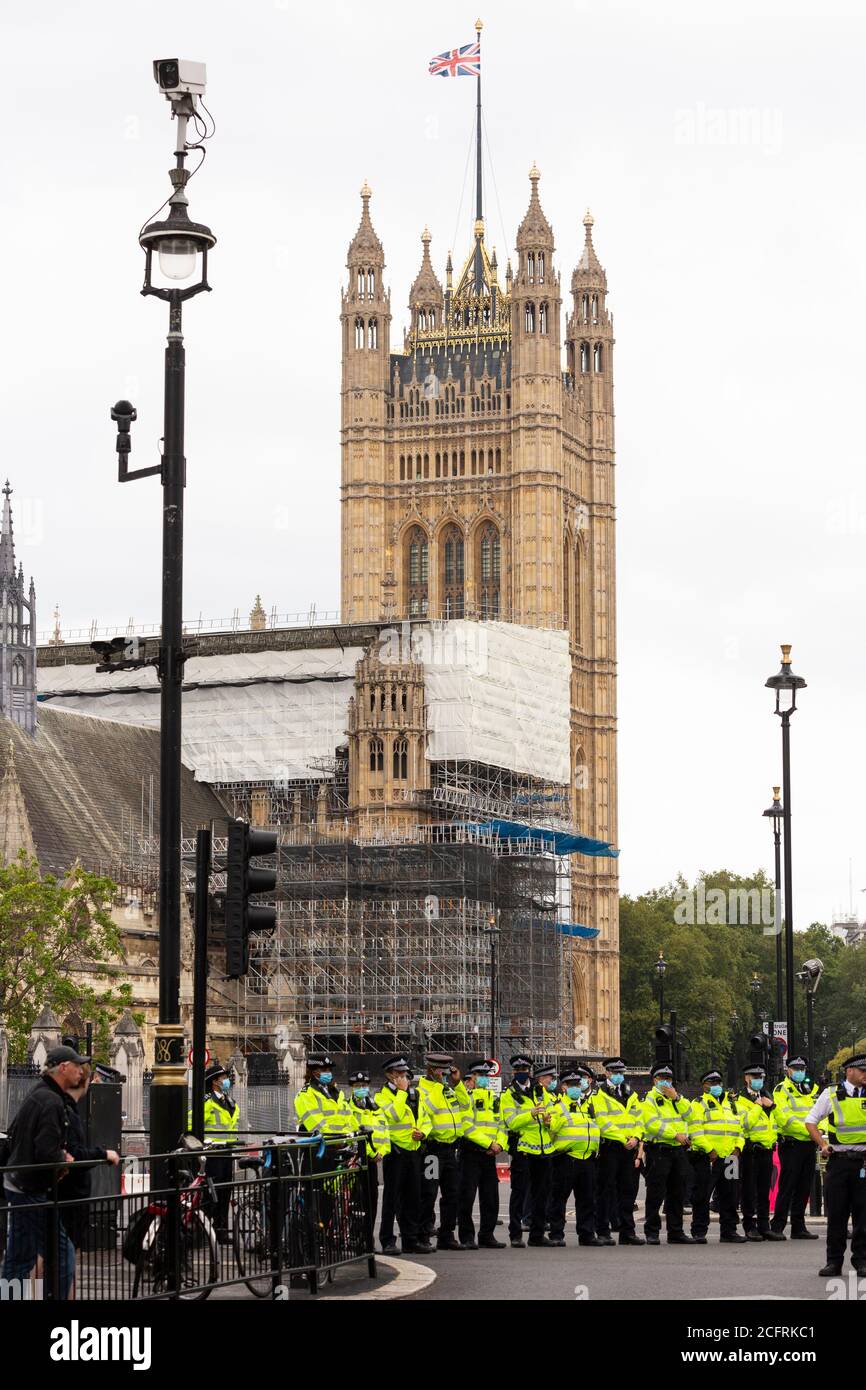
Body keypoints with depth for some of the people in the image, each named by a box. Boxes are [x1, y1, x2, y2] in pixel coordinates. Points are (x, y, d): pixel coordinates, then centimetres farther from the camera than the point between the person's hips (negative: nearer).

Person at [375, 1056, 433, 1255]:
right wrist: (401, 1091, -13)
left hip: (414, 1151, 6)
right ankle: (387, 1241, 0)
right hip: (395, 1151, -6)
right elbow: (394, 1115, -21)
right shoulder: (383, 1096, -4)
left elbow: (425, 1119, 21)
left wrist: (423, 1132, 0)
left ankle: (412, 1239, 16)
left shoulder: (416, 1094, 17)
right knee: (392, 1197, -4)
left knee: (413, 1197, 9)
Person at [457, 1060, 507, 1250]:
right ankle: (467, 1238, 1)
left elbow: (501, 1124, 16)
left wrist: (500, 1144, -3)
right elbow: (467, 1128, -15)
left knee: (491, 1197, 8)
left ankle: (487, 1236, 16)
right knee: (467, 1198, -4)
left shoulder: (493, 1099, 17)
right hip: (471, 1154, -7)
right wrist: (489, 1143, -16)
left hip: (489, 1155, 7)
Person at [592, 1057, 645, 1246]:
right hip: (609, 1147, -6)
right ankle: (603, 1232, 2)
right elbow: (603, 1121, -13)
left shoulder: (631, 1094, 17)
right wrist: (623, 1139, -18)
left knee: (627, 1190, 9)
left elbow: (638, 1118, 12)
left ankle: (627, 1232, 14)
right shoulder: (600, 1095, -4)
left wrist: (636, 1138, -7)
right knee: (606, 1190, -2)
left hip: (629, 1147, 6)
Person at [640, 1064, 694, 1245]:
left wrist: (676, 1097, -7)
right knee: (656, 1194, -5)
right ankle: (652, 1232, 0)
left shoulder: (678, 1099, 20)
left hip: (678, 1150, 6)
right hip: (659, 1150, -6)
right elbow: (652, 1124, -14)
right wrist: (675, 1134, -17)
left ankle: (676, 1232, 15)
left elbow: (689, 1114, 3)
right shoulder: (649, 1099, -1)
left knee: (677, 1193, 9)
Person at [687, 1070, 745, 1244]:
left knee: (729, 1197, 8)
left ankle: (729, 1231, 15)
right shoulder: (699, 1104, 0)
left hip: (728, 1158, 7)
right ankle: (699, 1232, 0)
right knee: (702, 1197, -4)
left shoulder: (729, 1105, 22)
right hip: (706, 1158, -6)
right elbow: (695, 1130, -11)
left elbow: (739, 1128, 23)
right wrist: (709, 1150, -18)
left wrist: (738, 1147, 6)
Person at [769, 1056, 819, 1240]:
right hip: (791, 1144, -6)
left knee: (804, 1188, 10)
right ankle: (777, 1227, -4)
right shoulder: (782, 1090, -4)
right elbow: (784, 1117, -16)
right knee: (787, 1187, -7)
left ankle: (798, 1227, 17)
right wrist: (807, 1130, -21)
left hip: (809, 1144, 7)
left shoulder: (812, 1089, 17)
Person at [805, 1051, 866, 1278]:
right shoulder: (831, 1094, 5)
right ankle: (834, 1261, 11)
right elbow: (810, 1121, 12)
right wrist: (822, 1144, -1)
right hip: (838, 1160, 0)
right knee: (836, 1213, 4)